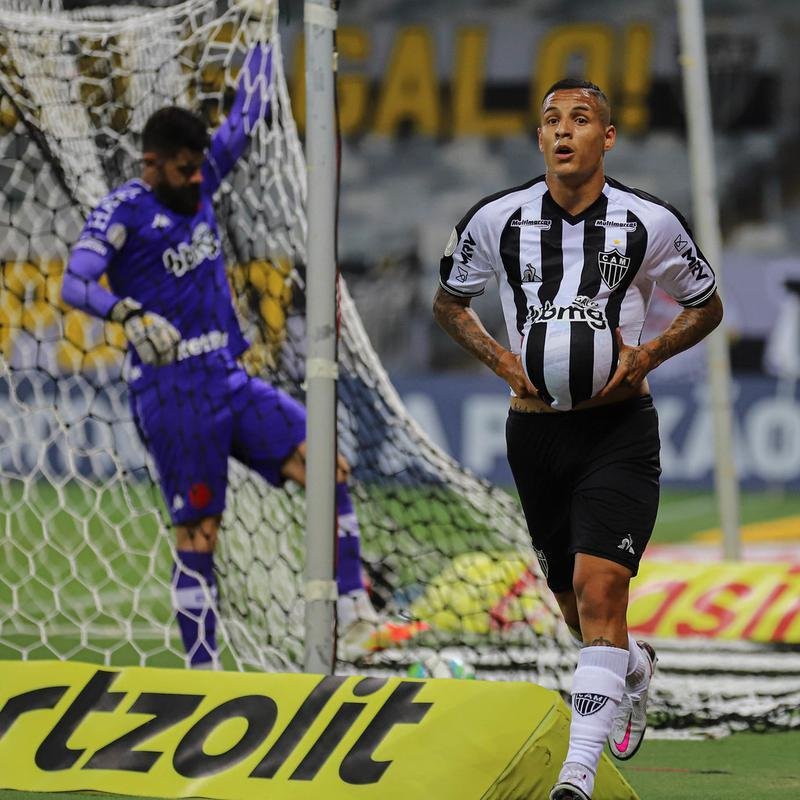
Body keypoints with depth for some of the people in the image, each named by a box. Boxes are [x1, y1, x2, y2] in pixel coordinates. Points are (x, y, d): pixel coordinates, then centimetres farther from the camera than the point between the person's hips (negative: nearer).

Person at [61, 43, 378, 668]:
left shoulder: (198, 186, 11)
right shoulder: (123, 211, -8)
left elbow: (245, 121, 23)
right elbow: (74, 282, -21)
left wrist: (264, 52, 24)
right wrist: (130, 313, -38)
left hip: (232, 381, 7)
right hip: (171, 393, -7)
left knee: (329, 467, -9)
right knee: (196, 536, -5)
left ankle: (353, 610, -7)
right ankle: (203, 672, 1)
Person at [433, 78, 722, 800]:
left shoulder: (650, 223, -5)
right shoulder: (496, 220, -1)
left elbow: (706, 307, 10)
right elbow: (449, 303, 14)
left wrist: (646, 357, -7)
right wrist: (502, 360, -2)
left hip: (620, 428, -3)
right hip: (536, 429, 3)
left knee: (599, 586, -18)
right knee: (576, 604, 13)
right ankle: (636, 667, 49)